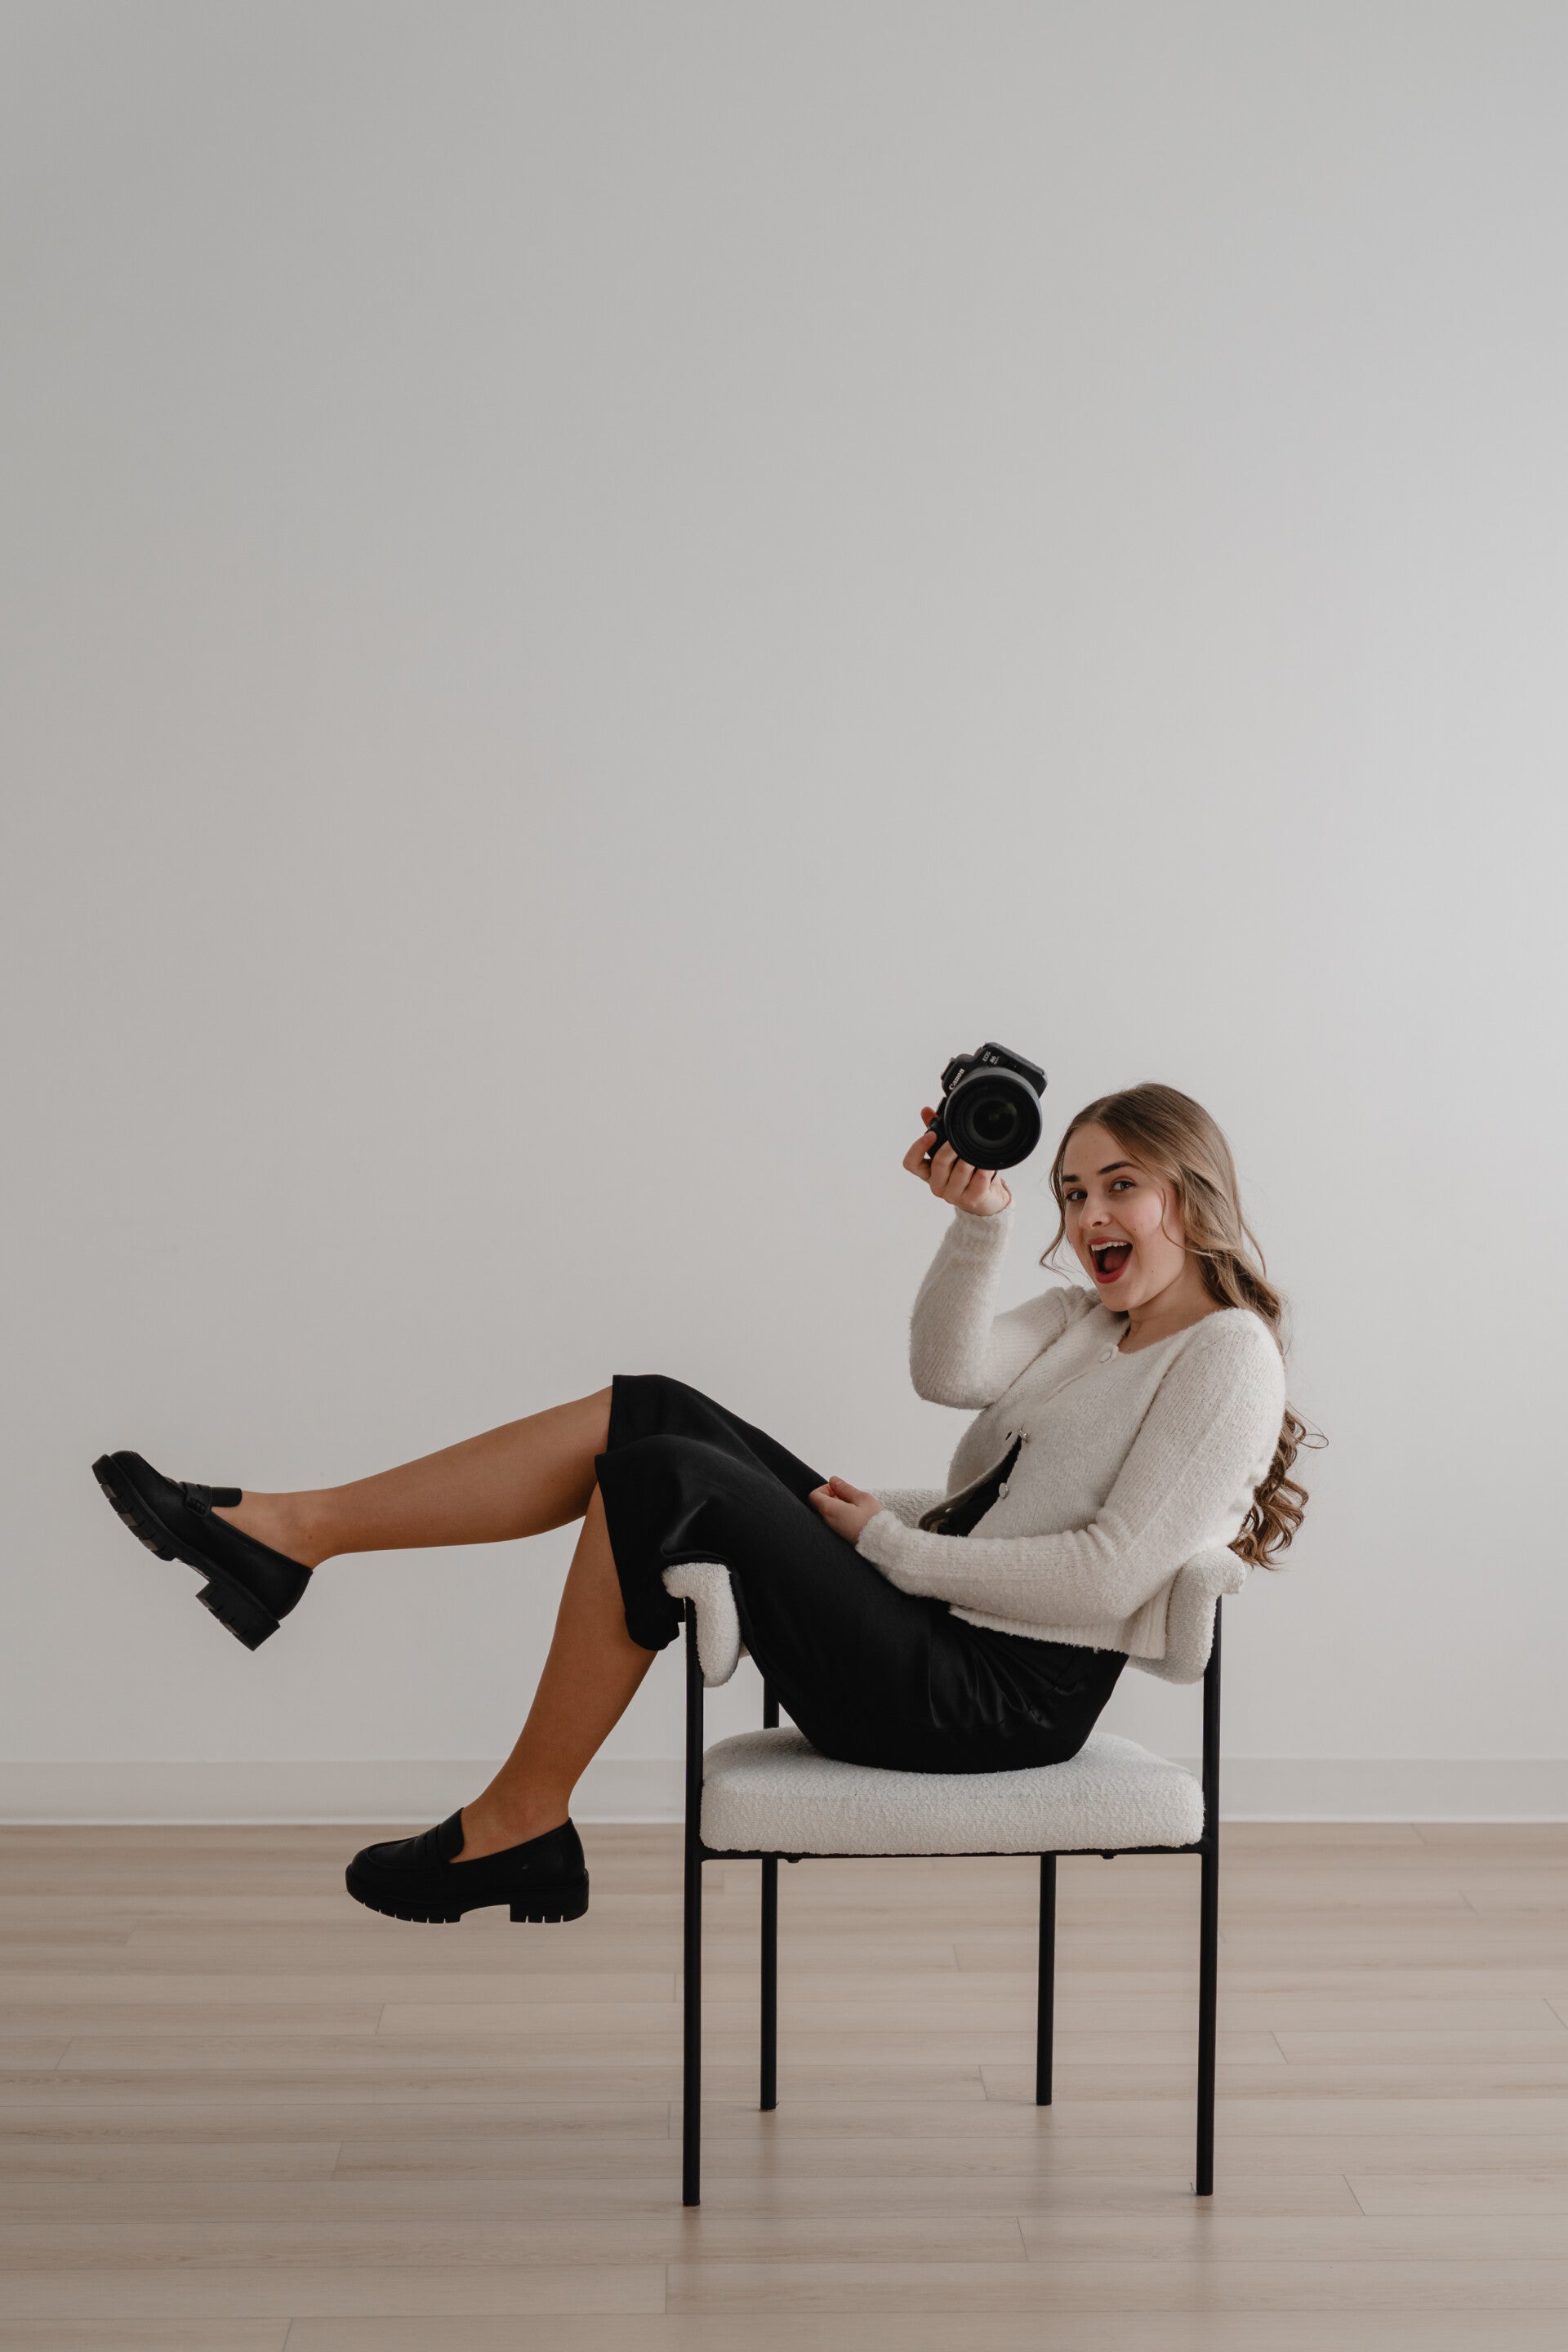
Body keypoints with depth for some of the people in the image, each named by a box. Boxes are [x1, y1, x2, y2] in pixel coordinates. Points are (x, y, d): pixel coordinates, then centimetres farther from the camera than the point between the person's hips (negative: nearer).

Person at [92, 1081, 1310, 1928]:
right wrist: (979, 1221, -12)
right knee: (647, 1412, -4)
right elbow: (952, 1371, 1)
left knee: (661, 1479, -18)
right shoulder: (1087, 1320, 21)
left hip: (1003, 1693, -9)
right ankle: (289, 1533, -4)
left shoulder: (1227, 1352, -6)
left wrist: (891, 1542, -14)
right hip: (926, 1618, 9)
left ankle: (521, 1820, -7)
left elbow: (1112, 1574, -19)